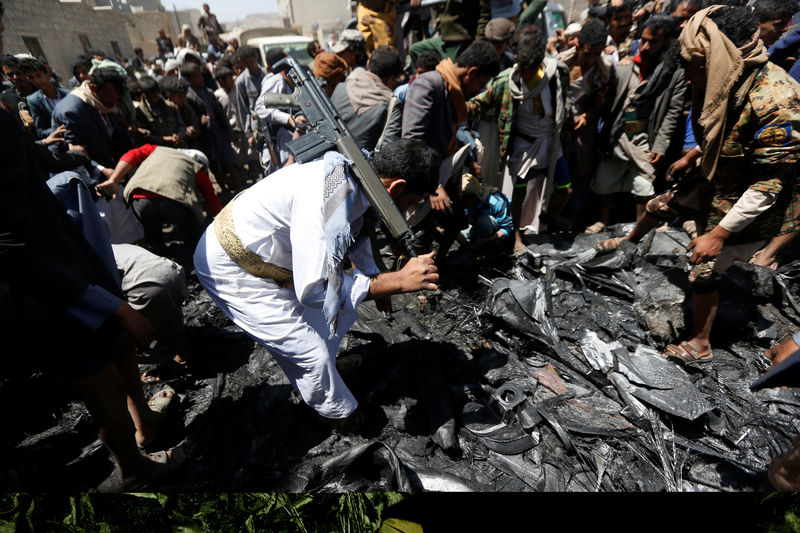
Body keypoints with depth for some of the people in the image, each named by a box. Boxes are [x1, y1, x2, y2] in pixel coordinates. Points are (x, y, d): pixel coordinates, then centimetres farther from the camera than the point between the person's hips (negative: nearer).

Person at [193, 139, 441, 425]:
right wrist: (397, 280, -33)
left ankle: (321, 369, 37)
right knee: (312, 353, -7)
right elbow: (314, 290, -38)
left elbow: (354, 232, 14)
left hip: (271, 255, 9)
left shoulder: (354, 174, -7)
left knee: (345, 306, 15)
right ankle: (341, 414, 22)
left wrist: (375, 279, 24)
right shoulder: (326, 197, -37)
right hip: (231, 269, -8)